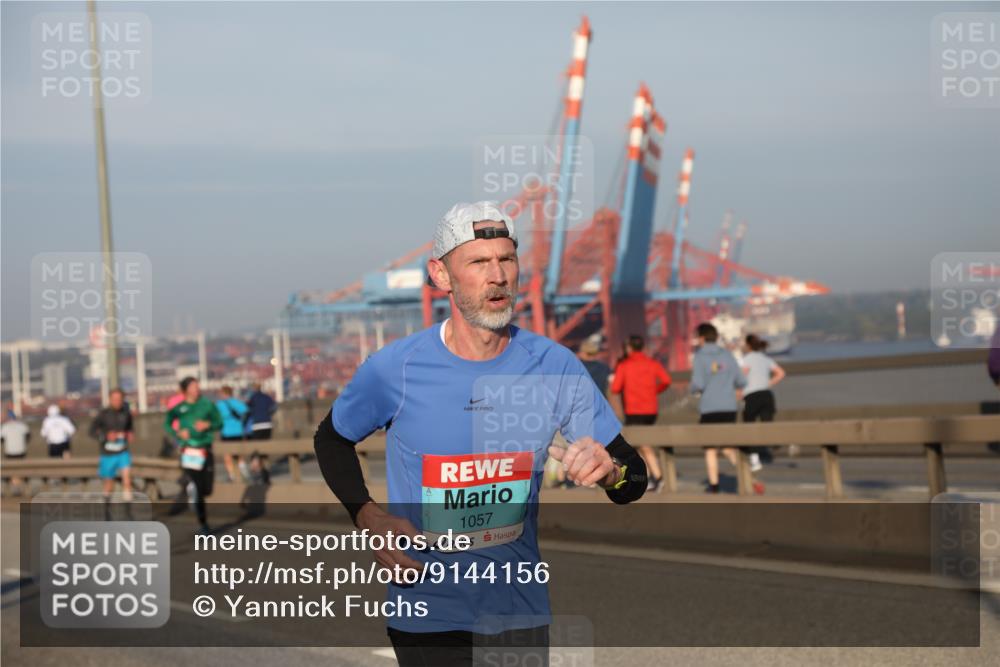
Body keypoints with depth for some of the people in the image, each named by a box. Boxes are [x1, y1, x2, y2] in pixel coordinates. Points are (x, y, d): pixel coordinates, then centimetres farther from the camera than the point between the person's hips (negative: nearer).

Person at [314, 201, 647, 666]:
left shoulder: (555, 367, -6)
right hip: (428, 615, -2)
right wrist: (367, 516, -7)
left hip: (522, 611, 2)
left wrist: (610, 471, -25)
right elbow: (332, 439, 9)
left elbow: (634, 479, -1)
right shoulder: (393, 368, -11)